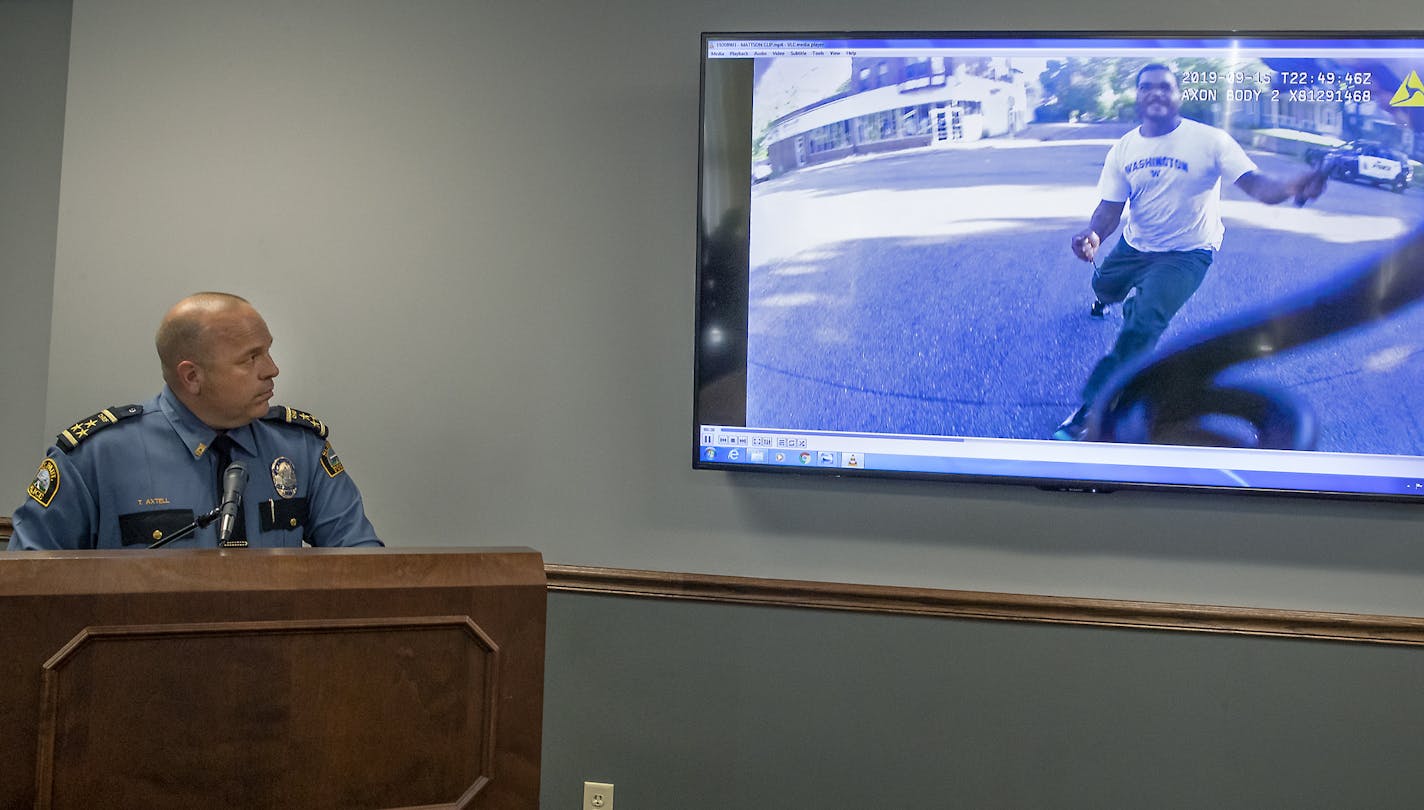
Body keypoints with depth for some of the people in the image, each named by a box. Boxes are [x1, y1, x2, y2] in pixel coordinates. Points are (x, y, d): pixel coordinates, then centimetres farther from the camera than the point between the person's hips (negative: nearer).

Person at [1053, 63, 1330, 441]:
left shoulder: (1210, 140, -19)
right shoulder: (1123, 149, -6)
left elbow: (1254, 183, -27)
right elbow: (1111, 206, -7)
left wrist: (1289, 187, -52)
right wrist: (1093, 234, -31)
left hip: (1186, 253, -5)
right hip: (1135, 244, 5)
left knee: (1142, 324, -24)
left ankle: (1091, 410, -14)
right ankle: (1104, 297, 69)